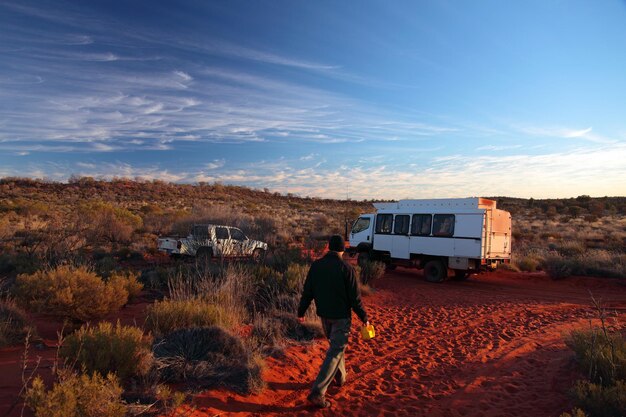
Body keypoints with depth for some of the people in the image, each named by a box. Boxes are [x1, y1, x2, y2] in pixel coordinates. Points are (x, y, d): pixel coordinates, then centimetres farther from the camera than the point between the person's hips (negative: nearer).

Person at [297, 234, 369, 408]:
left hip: (324, 315, 6)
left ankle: (340, 378, 42)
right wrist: (364, 318, -1)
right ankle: (317, 392, -6)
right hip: (341, 316, -5)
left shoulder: (316, 265, -3)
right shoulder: (346, 268, -16)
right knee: (335, 352, 0)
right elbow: (355, 297, -13)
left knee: (335, 345, 26)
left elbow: (307, 292, 2)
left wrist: (301, 311, 14)